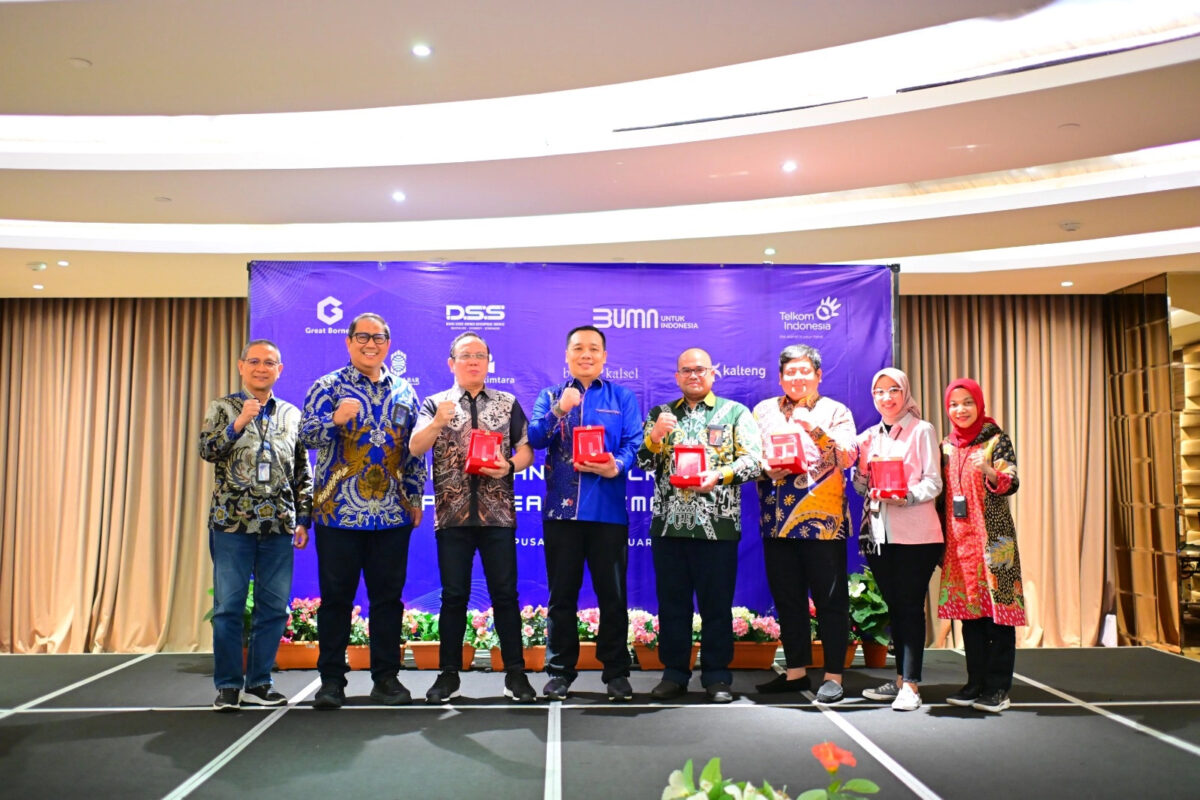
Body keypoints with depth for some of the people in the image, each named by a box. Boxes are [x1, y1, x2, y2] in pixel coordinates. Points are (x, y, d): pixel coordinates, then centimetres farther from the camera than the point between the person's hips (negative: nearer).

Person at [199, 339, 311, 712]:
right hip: (232, 522, -2)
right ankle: (228, 685, 14)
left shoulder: (292, 414, 13)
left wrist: (304, 519, 8)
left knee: (274, 608, 5)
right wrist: (238, 423, -22)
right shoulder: (223, 408, 6)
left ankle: (258, 683, 17)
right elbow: (207, 450, -8)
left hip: (278, 526, 3)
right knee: (228, 606, 2)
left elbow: (303, 471, 13)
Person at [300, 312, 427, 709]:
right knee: (336, 597, 4)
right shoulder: (328, 386, 3)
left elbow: (415, 450, 14)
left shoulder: (404, 391, 12)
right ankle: (331, 680, 15)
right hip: (339, 511, -2)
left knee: (388, 598, 7)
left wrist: (416, 498, 9)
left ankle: (386, 677, 18)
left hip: (392, 513, 3)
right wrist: (336, 418, -26)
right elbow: (307, 436, -7)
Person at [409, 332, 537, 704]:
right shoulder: (436, 403, 7)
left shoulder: (508, 403, 9)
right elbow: (415, 448, -6)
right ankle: (449, 673, 17)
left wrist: (509, 466, -13)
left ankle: (515, 673, 12)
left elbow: (526, 450, 7)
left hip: (498, 513, 0)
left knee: (505, 593, 3)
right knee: (453, 595, 6)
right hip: (452, 513, 0)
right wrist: (438, 422, -23)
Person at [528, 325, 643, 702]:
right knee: (562, 594, 7)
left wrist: (616, 466, -22)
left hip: (608, 508, -1)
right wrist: (559, 411, -19)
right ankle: (560, 670, 19)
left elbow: (633, 444, -2)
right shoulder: (550, 396, 13)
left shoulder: (623, 398, 9)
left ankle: (616, 671, 15)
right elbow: (534, 438, -2)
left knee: (612, 593, 4)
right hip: (561, 508, 1)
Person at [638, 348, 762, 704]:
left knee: (716, 603, 4)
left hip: (718, 525, -2)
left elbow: (753, 461, -2)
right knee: (672, 602, 8)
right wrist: (654, 437, -11)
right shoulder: (660, 414, 14)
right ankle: (674, 673, 19)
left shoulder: (735, 413, 7)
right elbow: (643, 462, 9)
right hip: (668, 524, 3)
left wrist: (718, 476, -18)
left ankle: (716, 676, 16)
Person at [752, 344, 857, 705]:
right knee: (787, 598, 11)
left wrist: (815, 430, -22)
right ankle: (796, 671, 23)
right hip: (777, 522, 4)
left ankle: (833, 675, 11)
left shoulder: (836, 411, 4)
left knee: (830, 600, 1)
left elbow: (847, 457, -10)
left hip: (822, 521, -3)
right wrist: (767, 469, -9)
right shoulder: (764, 411, 12)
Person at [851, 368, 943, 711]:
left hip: (915, 532, -5)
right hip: (878, 533, 5)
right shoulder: (868, 437, 15)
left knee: (910, 607, -5)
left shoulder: (922, 431, 1)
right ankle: (901, 679, 20)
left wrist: (907, 496, -24)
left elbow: (933, 483, -6)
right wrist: (866, 481, -6)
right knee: (894, 606, 11)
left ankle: (911, 686, -2)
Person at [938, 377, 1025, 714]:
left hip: (993, 536, -5)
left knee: (998, 609, -3)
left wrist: (990, 471, -32)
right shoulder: (946, 447, 12)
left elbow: (1012, 484, -13)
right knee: (968, 610, 8)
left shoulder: (996, 439, -3)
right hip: (959, 538, 5)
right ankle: (976, 683, 17)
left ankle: (998, 688, 4)